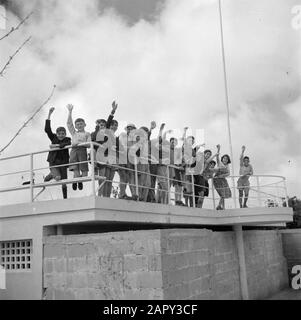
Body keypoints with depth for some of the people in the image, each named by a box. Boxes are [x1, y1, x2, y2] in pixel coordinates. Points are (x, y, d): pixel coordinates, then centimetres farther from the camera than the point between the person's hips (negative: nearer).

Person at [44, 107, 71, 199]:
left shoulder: (67, 140, 2)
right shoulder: (54, 138, 4)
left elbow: (68, 144, -22)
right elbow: (47, 130, -9)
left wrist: (56, 145, -25)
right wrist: (49, 115, -15)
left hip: (63, 163, 1)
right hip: (53, 162, -1)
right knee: (57, 177, -24)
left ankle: (65, 198, 23)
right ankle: (46, 178, 10)